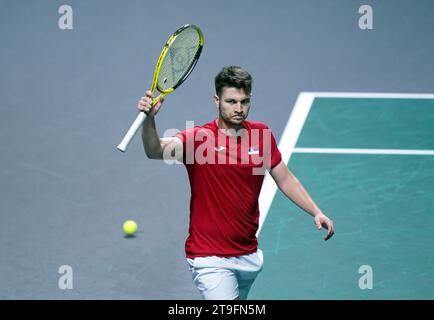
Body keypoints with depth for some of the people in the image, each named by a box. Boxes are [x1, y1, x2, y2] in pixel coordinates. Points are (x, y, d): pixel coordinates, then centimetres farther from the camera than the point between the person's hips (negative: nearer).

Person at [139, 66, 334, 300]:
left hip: (249, 256, 6)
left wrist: (316, 212, 5)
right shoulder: (199, 139, -14)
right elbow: (156, 151, -33)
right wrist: (149, 119, -52)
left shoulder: (261, 134, 2)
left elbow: (285, 179, 13)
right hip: (210, 259, -6)